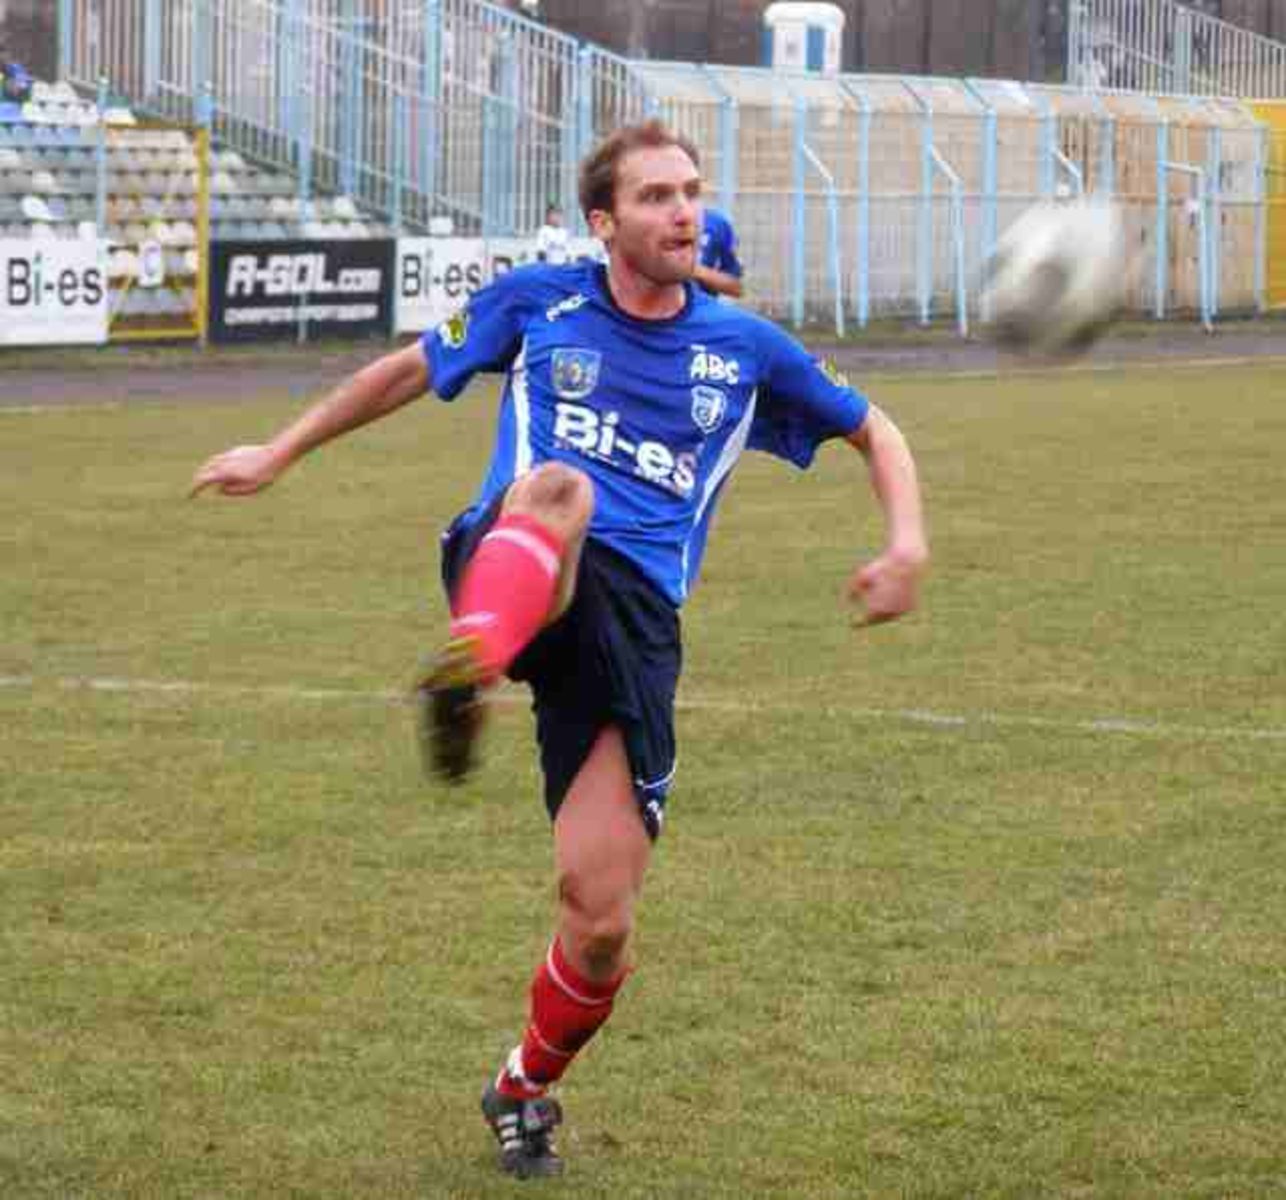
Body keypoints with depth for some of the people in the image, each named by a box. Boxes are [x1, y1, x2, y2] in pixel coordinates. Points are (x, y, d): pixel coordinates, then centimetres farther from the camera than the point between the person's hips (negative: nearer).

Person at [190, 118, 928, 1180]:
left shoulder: (745, 350, 15)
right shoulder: (537, 303, 14)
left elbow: (874, 433, 27)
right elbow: (412, 371, 29)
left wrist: (906, 547, 8)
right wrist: (279, 454, 30)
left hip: (635, 617, 2)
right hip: (514, 571, -1)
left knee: (601, 922, -7)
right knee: (558, 487, -40)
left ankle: (529, 1086, 24)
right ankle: (470, 668, -70)